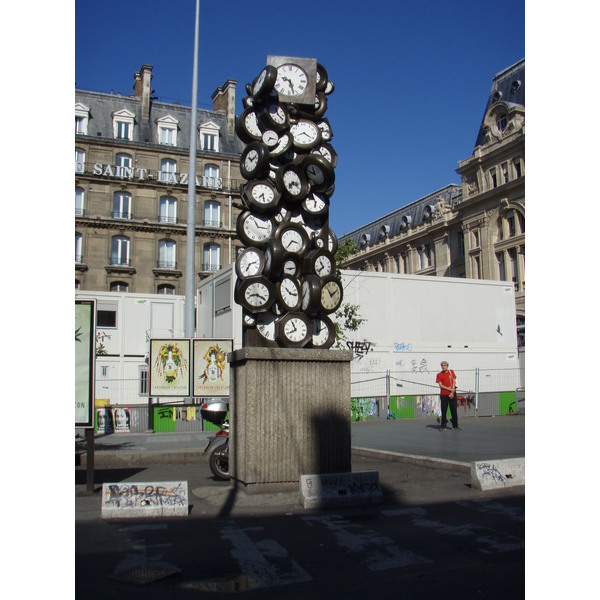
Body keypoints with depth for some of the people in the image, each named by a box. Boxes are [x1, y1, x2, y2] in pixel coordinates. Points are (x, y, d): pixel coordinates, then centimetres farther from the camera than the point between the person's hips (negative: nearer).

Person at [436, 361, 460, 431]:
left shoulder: (451, 372, 7)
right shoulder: (439, 374, 2)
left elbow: (454, 382, 3)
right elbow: (440, 385, -5)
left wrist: (452, 392, -7)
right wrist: (449, 389, -12)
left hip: (452, 394, 1)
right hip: (444, 394, -1)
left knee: (454, 410, 2)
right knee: (444, 411, 0)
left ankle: (455, 426, 10)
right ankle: (443, 426, 6)